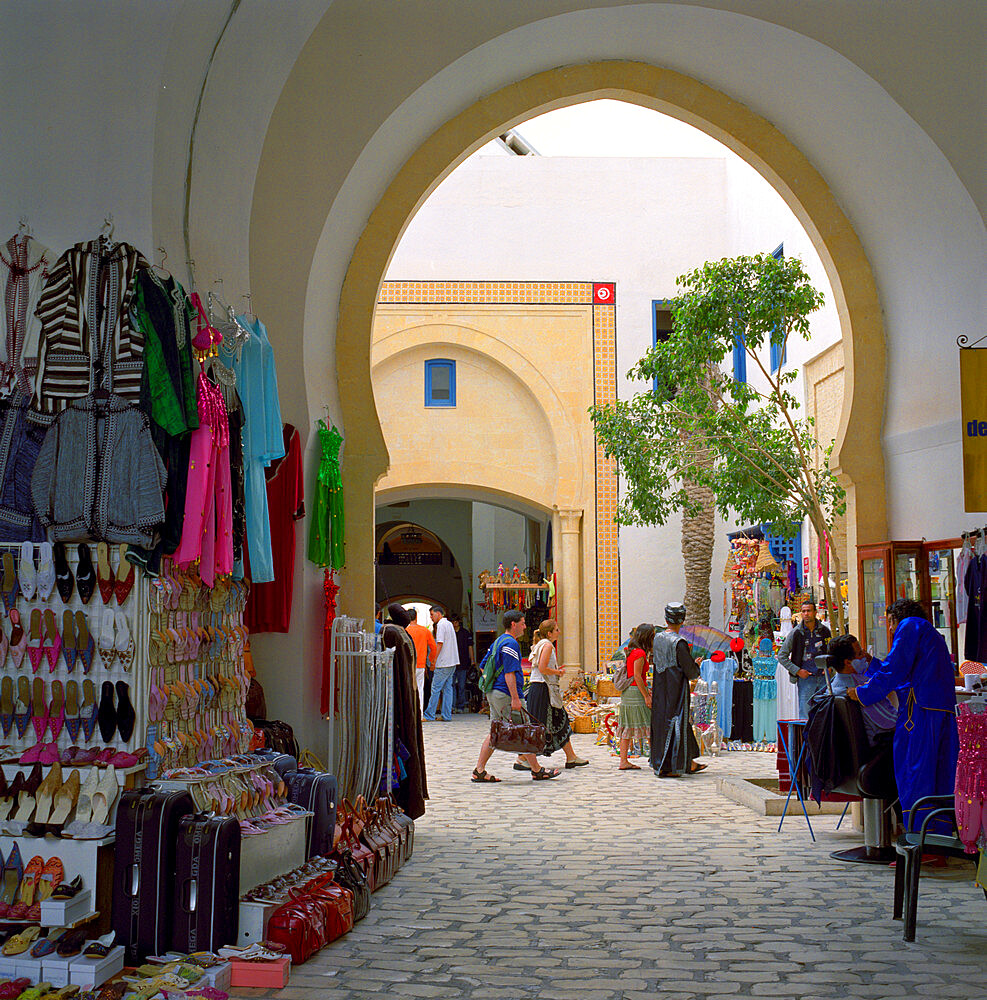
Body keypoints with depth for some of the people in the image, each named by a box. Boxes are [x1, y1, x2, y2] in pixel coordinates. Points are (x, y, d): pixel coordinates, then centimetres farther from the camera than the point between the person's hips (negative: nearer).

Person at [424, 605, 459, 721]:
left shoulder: (441, 625, -11)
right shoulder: (449, 623, 18)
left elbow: (440, 644, -17)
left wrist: (434, 661, -13)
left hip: (443, 663, -9)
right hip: (452, 662, 9)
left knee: (436, 689, -5)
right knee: (447, 688, 8)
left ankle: (429, 715, -4)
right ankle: (447, 715, 7)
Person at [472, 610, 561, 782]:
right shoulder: (511, 644, -13)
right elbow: (509, 673, -20)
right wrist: (515, 699, -22)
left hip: (494, 693, 10)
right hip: (506, 694, -10)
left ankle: (479, 771, 6)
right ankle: (537, 770, 7)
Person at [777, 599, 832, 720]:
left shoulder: (824, 631, 6)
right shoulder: (796, 633, -1)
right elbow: (781, 656, 2)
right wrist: (797, 671, -7)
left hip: (823, 677, 2)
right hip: (805, 678, -2)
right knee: (805, 715, -4)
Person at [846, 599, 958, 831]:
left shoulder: (910, 626, 2)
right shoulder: (933, 635, 29)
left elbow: (895, 670, -8)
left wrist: (862, 693, -3)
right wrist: (872, 663, 41)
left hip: (920, 711, -9)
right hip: (945, 710, 9)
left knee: (914, 774, -6)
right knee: (941, 776, 9)